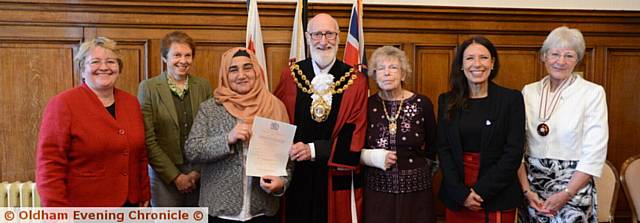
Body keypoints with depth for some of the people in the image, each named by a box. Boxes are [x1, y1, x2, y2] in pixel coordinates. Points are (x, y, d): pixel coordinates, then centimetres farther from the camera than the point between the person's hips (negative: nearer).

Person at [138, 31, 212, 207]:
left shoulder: (203, 86, 5)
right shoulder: (148, 87, -4)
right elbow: (148, 140, -7)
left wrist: (198, 171, -4)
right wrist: (175, 176, -10)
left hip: (200, 175, 2)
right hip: (165, 176, -2)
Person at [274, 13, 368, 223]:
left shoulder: (356, 82, -2)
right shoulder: (290, 76, 3)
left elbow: (355, 136, -8)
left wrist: (314, 150, -18)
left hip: (338, 178, -1)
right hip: (297, 176, 1)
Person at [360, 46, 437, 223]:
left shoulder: (422, 104, -4)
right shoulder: (368, 105, -1)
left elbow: (432, 148, 9)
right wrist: (376, 157, -10)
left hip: (416, 190, 0)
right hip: (377, 190, 1)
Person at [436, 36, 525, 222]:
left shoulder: (512, 99, -4)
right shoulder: (447, 101, 3)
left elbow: (513, 153, -9)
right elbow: (443, 150, -1)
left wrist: (481, 191, -14)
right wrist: (461, 193, -12)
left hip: (498, 198, -2)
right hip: (456, 197, 2)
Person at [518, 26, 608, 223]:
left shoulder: (593, 93, -6)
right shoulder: (529, 91, 3)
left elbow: (595, 153, -9)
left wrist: (565, 194, -14)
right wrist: (526, 190, -6)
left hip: (574, 185, -2)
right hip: (533, 185, 3)